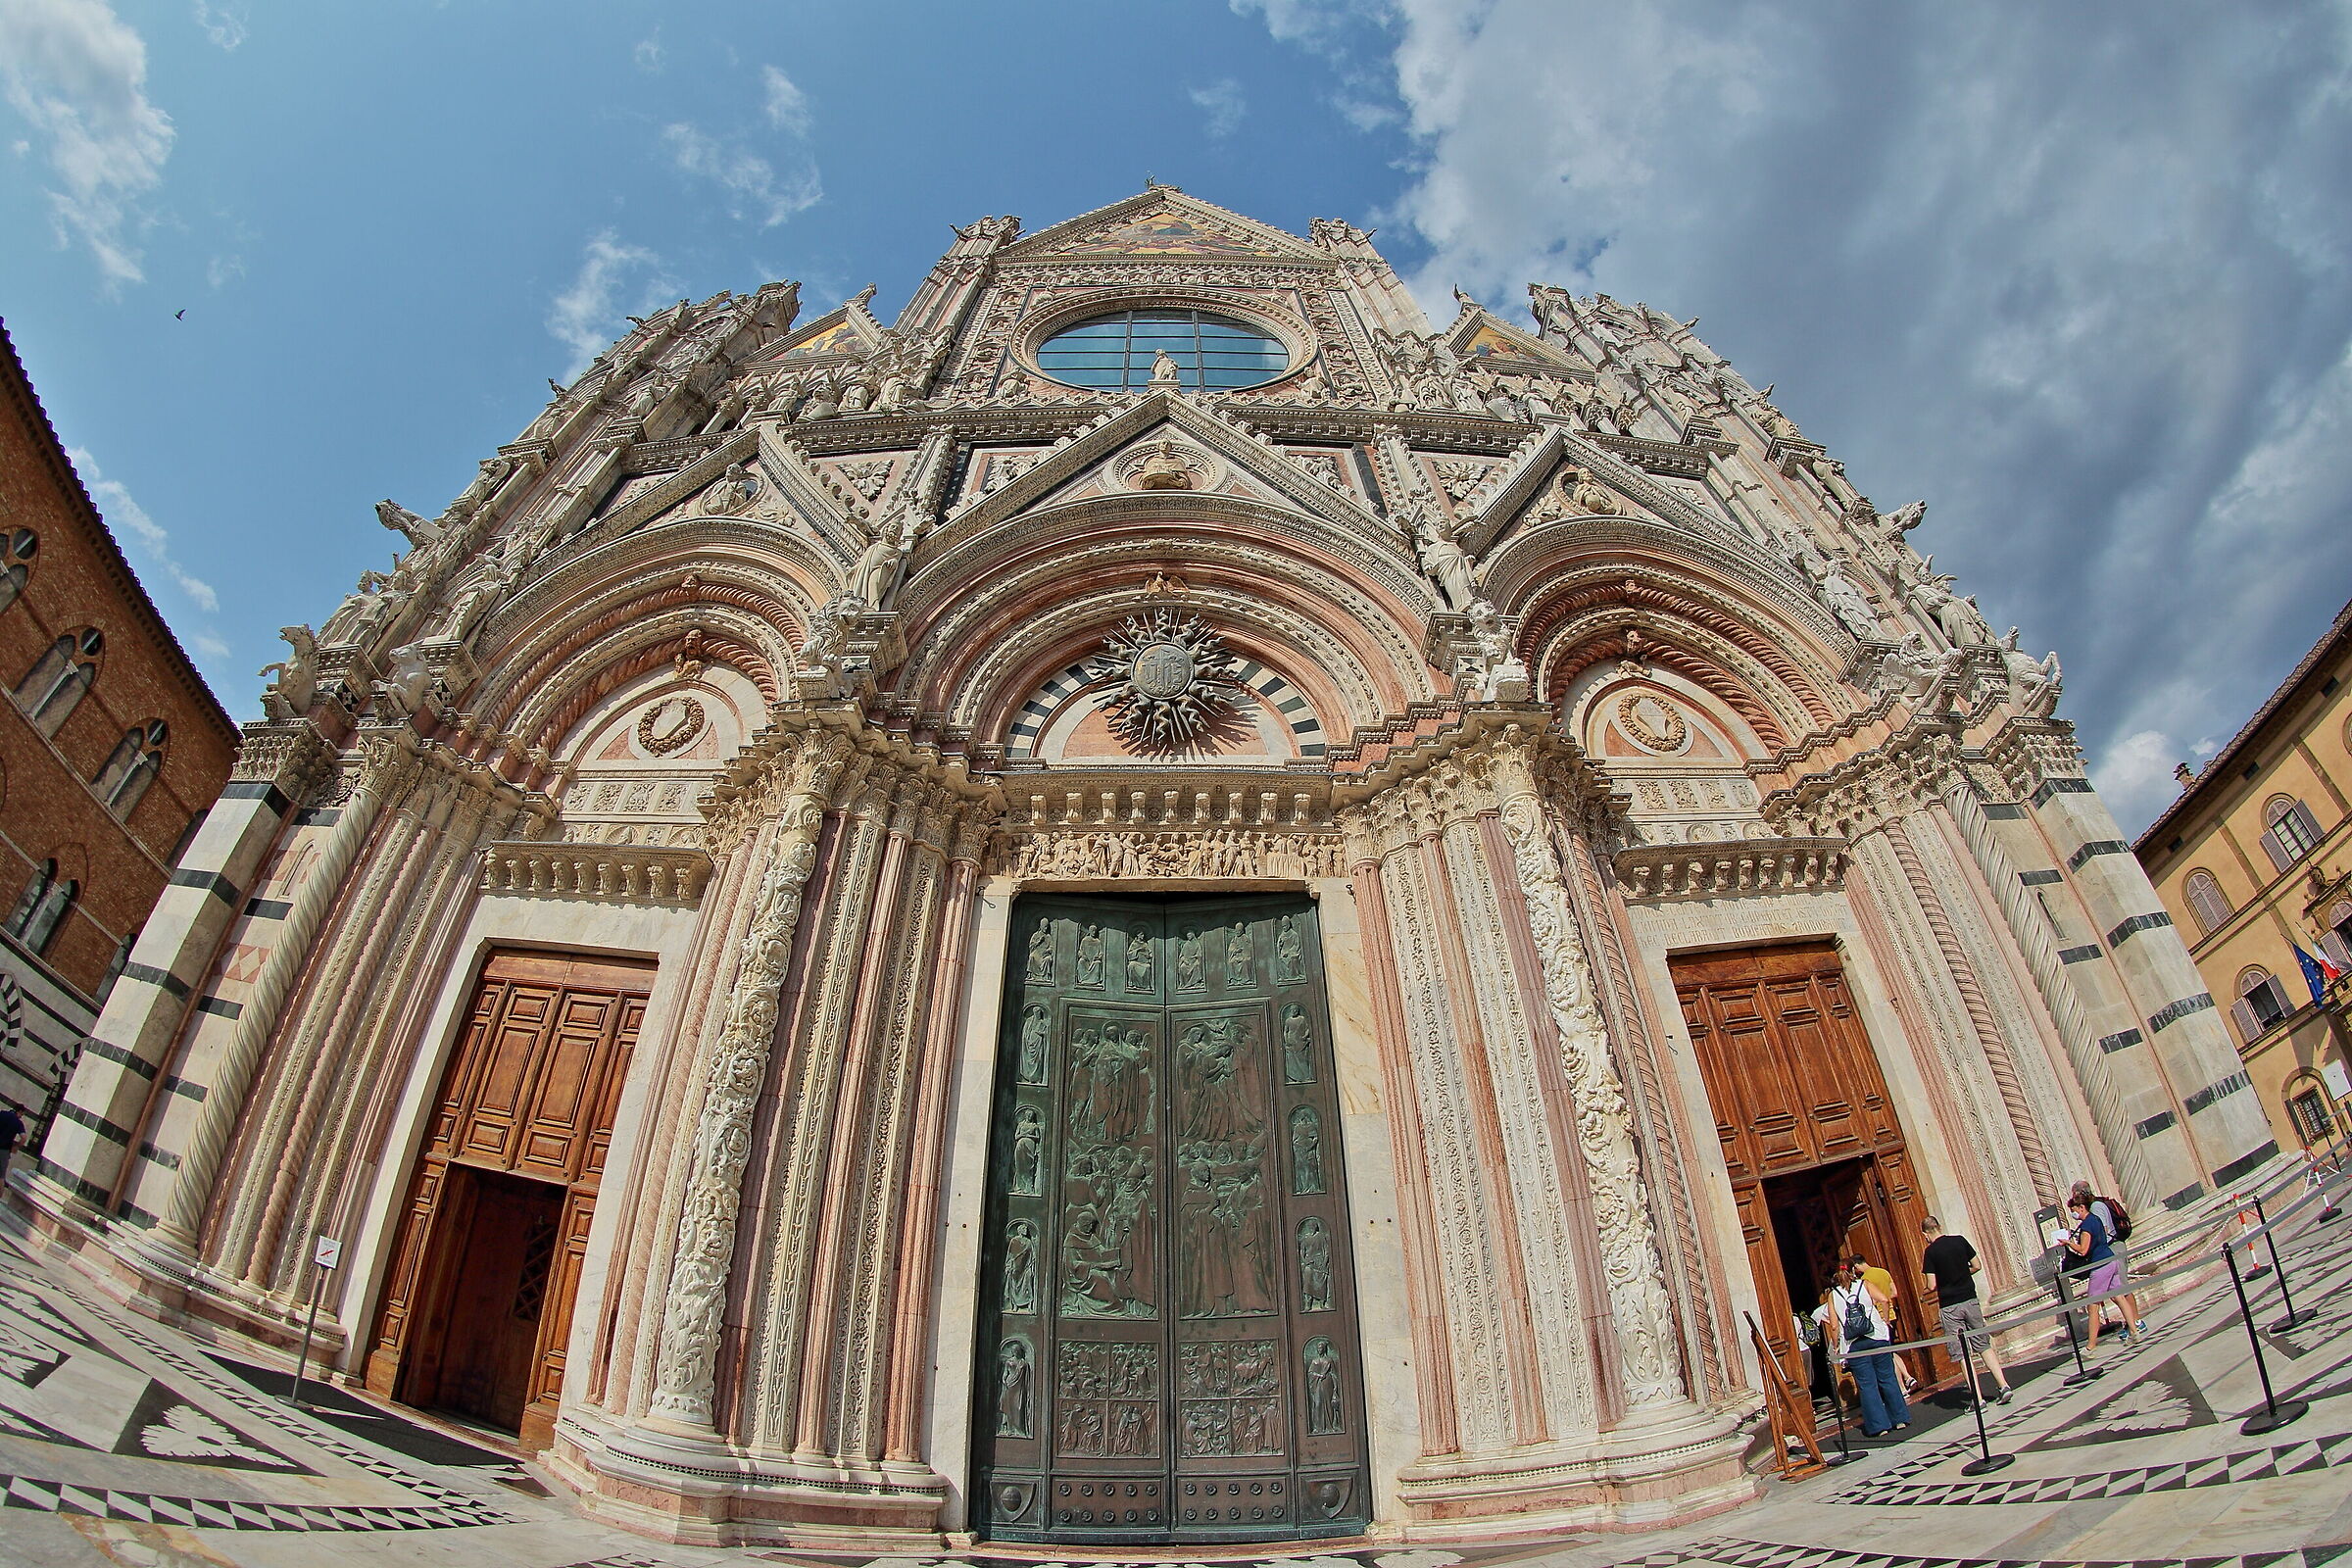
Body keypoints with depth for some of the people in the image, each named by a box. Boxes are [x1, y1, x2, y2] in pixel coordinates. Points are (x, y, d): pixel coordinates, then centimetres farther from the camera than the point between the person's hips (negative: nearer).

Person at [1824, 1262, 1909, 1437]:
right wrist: (1885, 1322, 3)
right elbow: (1883, 1300, -10)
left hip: (1853, 1345, -1)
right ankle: (1900, 1419, 17)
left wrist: (1835, 1347, 10)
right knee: (1887, 1378, 12)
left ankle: (1879, 1425, 4)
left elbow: (1834, 1325, 1)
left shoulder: (1833, 1294, 8)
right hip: (1877, 1337, 1)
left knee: (1867, 1385, 3)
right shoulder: (1864, 1284, 8)